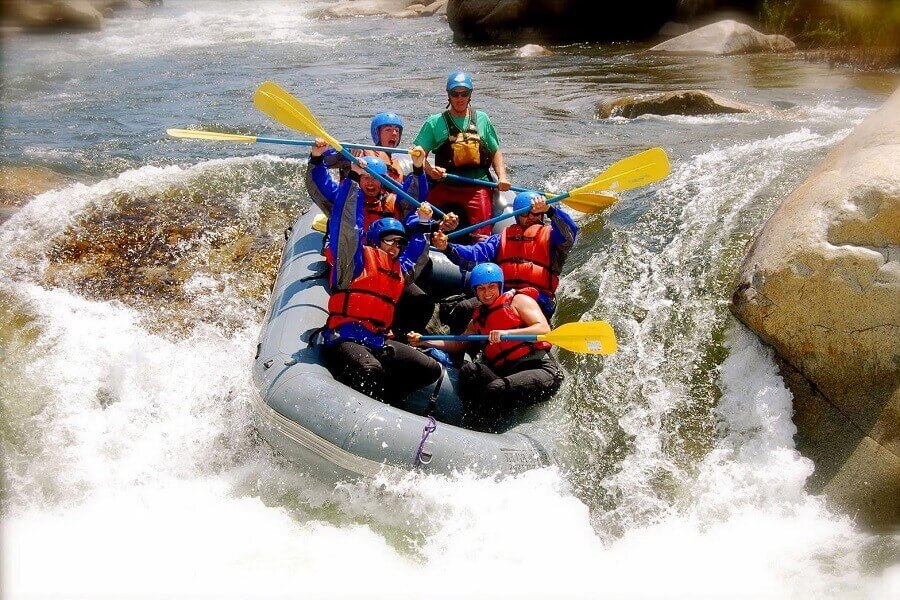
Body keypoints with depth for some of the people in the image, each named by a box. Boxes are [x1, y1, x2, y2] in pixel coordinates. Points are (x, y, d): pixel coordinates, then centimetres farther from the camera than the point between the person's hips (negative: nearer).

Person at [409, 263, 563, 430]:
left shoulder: (517, 300, 8)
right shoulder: (478, 318, 27)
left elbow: (544, 329, -7)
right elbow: (460, 344, 32)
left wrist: (507, 333, -22)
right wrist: (425, 341, 19)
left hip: (541, 367, -5)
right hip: (505, 372, 5)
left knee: (495, 389, -34)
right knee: (469, 370, -25)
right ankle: (470, 427, -35)